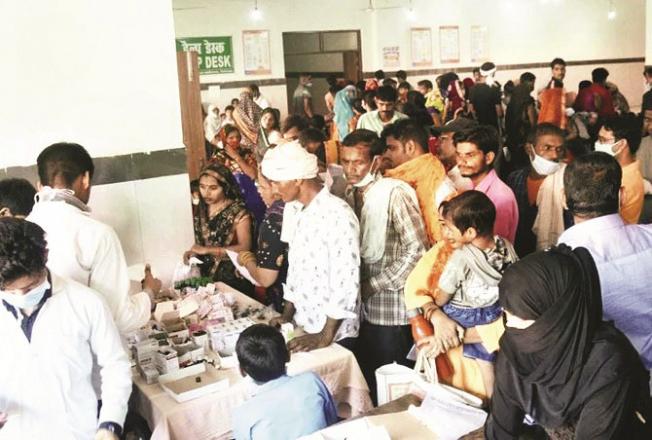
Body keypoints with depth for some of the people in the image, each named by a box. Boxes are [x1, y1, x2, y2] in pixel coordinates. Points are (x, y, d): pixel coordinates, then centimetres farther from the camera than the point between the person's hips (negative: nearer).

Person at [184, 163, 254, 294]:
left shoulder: (238, 212, -8)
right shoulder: (202, 209, 9)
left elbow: (245, 247, -17)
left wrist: (207, 250, -20)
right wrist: (193, 251, -6)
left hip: (232, 278, -5)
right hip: (206, 273, 5)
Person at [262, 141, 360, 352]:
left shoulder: (338, 216, -20)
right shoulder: (295, 212, 6)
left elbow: (346, 282, -22)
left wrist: (325, 337, -20)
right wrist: (287, 316, 8)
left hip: (335, 335, -7)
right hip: (303, 328, 7)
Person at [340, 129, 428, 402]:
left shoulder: (395, 193, -14)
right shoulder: (349, 194, 8)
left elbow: (417, 250, -18)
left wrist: (372, 285, -15)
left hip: (392, 310, -6)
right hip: (362, 306, 7)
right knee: (367, 380, 16)